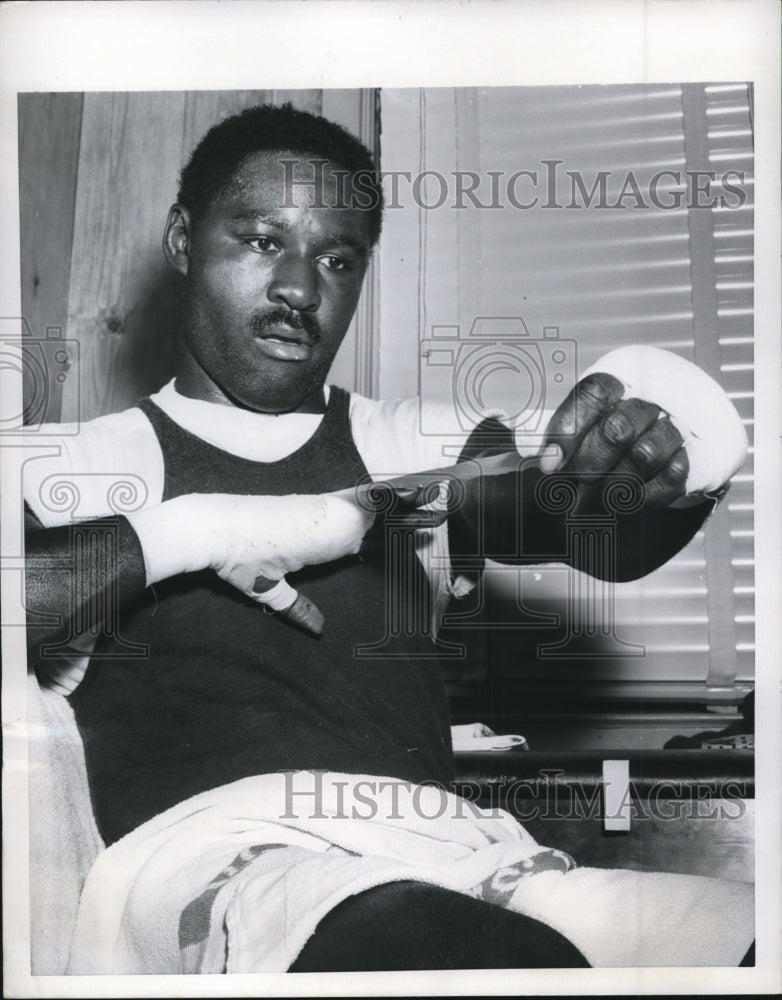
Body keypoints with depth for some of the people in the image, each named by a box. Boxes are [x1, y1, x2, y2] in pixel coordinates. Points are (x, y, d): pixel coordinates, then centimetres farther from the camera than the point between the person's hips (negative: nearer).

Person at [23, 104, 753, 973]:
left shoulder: (417, 449, 21)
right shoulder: (84, 465, 12)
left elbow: (610, 537, 7)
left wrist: (644, 469, -15)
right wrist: (189, 531, -9)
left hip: (438, 841, 4)